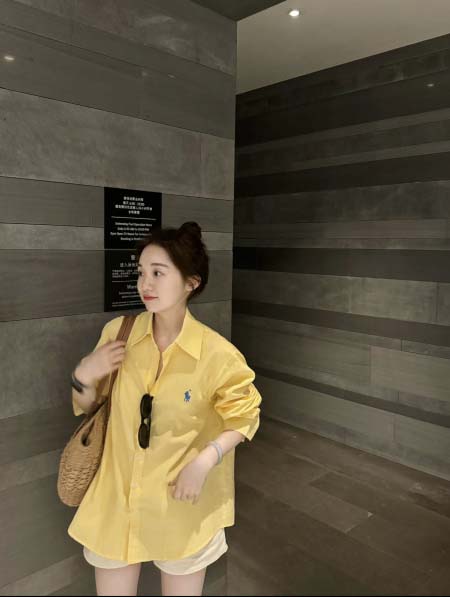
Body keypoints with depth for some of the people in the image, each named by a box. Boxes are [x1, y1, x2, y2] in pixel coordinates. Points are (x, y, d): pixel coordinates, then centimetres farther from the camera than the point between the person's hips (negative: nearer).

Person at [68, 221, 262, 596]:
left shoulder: (216, 353, -18)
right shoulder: (118, 332, -9)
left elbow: (244, 416, -5)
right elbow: (87, 408, 4)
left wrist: (204, 462, -19)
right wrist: (83, 377, -17)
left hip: (180, 505, -2)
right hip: (117, 498, 3)